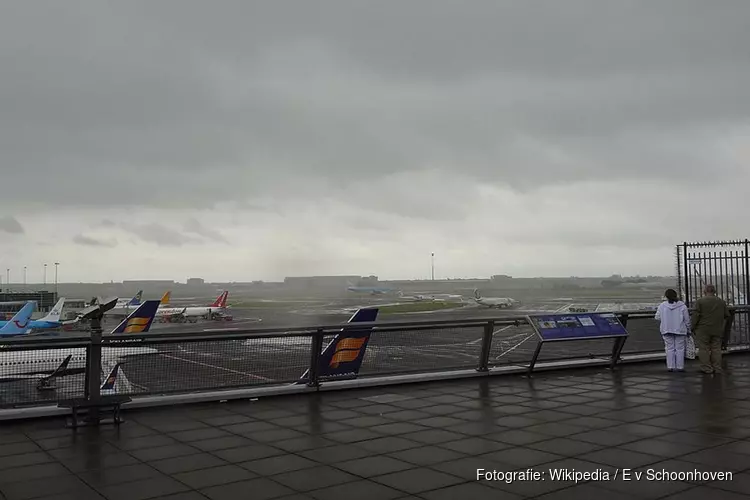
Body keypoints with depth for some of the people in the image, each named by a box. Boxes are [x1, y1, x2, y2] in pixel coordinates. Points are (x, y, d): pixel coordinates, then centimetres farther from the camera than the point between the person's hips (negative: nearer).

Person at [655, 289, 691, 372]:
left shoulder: (662, 306, -3)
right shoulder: (682, 306, -4)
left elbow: (657, 317, 1)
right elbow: (687, 319, 0)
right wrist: (688, 330, 11)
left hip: (667, 330, 1)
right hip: (680, 330, -1)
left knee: (669, 348, 7)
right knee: (680, 348, 5)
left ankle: (670, 366, 5)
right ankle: (680, 366, 5)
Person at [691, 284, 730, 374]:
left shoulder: (700, 301, -7)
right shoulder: (722, 302, 8)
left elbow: (696, 315, -10)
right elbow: (727, 316, 12)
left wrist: (693, 327, -1)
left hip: (703, 330, -4)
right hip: (717, 330, 4)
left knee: (704, 349, 1)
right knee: (716, 349, 8)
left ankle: (707, 368, 0)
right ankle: (717, 368, 9)